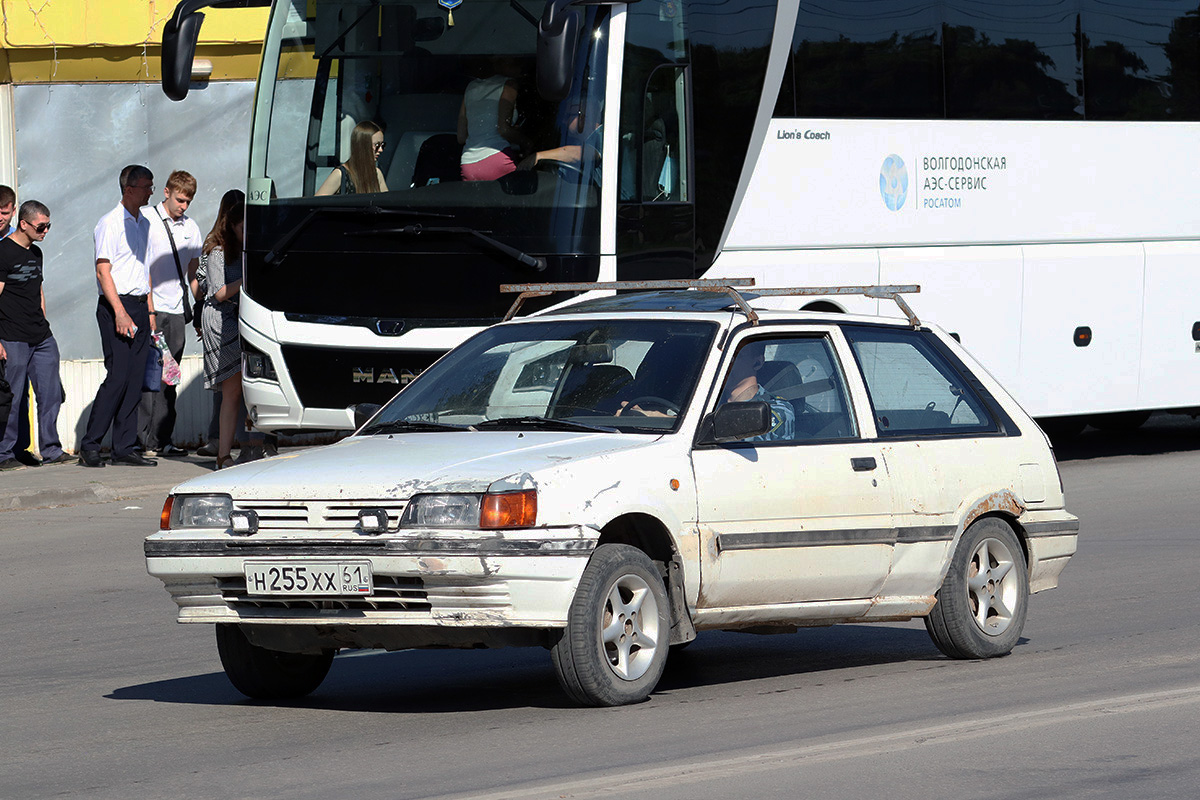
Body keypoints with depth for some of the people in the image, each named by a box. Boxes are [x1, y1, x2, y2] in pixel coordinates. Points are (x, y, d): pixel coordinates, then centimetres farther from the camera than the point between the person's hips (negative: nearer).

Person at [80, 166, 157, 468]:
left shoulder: (144, 224, 16)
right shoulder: (110, 224, -9)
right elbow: (103, 271, -14)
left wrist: (149, 311, 18)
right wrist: (120, 313, -20)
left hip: (139, 307, 8)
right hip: (116, 306, -8)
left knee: (135, 380, 5)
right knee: (118, 377, -13)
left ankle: (124, 448, 7)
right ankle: (89, 446, -8)